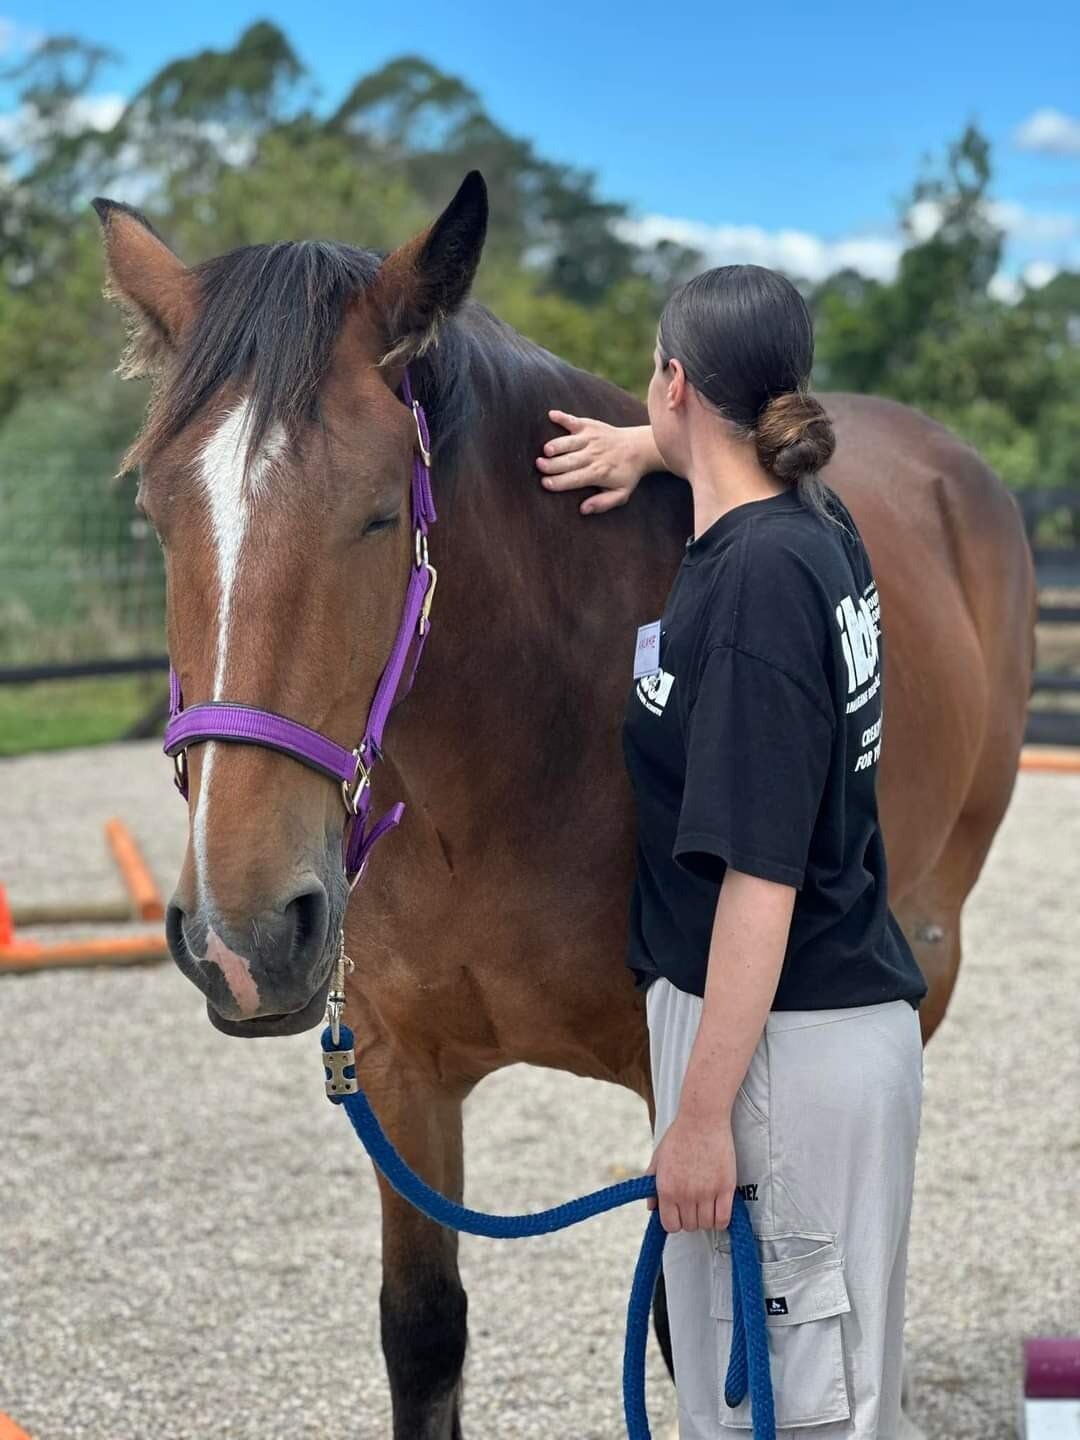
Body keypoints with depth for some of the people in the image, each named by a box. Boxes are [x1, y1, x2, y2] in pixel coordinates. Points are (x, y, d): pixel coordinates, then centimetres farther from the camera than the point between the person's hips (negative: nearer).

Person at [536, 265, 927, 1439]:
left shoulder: (757, 576, -20)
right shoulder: (815, 526, 6)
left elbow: (762, 876, -23)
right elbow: (748, 453, 37)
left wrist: (701, 1116, -21)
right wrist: (648, 453, 24)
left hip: (781, 1044, -9)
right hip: (841, 1020, 9)